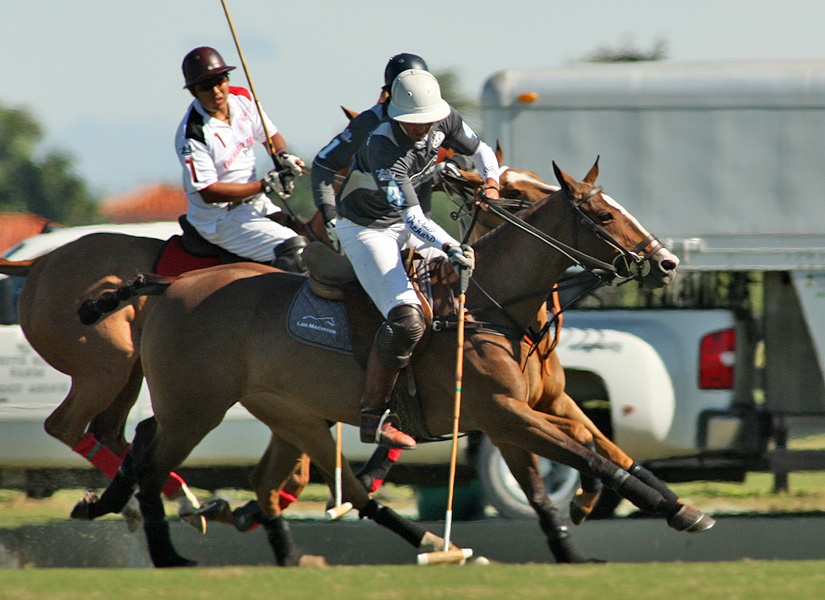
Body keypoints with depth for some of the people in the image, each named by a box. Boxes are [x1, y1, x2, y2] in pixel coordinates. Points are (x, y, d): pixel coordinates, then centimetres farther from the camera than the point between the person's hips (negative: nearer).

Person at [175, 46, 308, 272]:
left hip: (254, 202, 8)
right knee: (294, 248, -24)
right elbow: (209, 192, -22)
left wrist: (282, 155, -10)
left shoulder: (243, 99, 0)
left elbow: (271, 135, 15)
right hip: (220, 218, -8)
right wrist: (265, 186, -25)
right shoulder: (191, 135, -21)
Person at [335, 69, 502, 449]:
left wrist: (491, 182, -12)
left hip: (410, 230, 8)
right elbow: (413, 217, -36)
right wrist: (450, 248, -50)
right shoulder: (383, 149, -32)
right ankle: (372, 418, -22)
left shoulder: (444, 120, -11)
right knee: (406, 318, -26)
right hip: (366, 230, -8)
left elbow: (480, 150, 9)